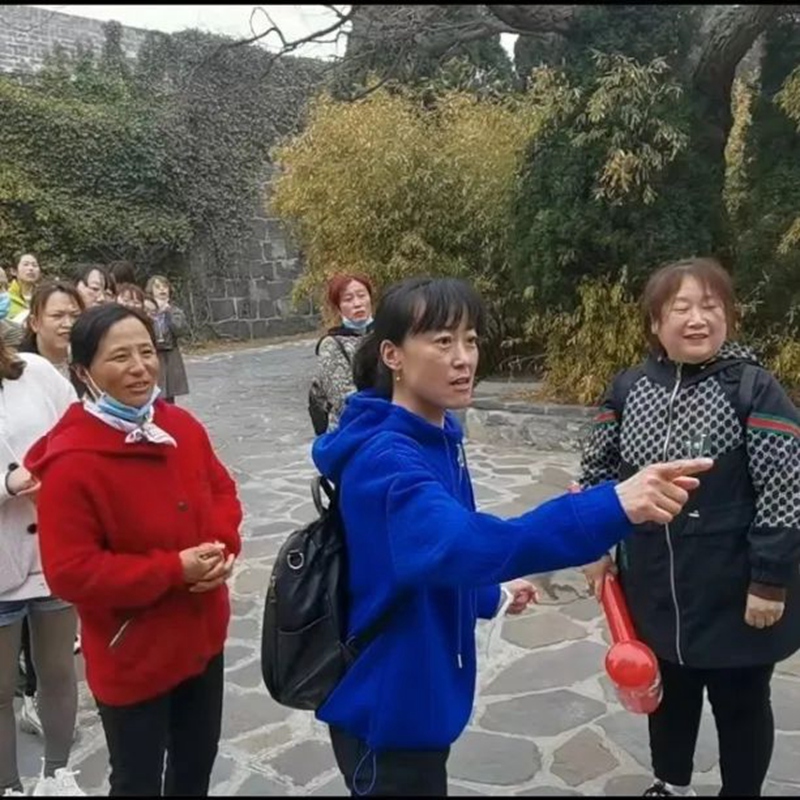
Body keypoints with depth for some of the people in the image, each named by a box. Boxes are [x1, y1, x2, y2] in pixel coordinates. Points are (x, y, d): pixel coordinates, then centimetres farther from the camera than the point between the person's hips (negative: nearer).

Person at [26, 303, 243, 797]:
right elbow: (70, 572, -24)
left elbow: (222, 492, 9)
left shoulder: (183, 426, -3)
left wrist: (222, 544, -12)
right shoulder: (70, 461, -24)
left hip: (202, 637, 6)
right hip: (133, 658, -6)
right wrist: (175, 569, -26)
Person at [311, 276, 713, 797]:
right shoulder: (383, 459, -30)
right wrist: (611, 508, -56)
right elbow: (458, 544, -48)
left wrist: (488, 593, 22)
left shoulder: (438, 436, 0)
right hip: (385, 706, -9)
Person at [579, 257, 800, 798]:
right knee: (668, 691, 23)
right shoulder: (629, 387, -1)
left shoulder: (754, 390, -14)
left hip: (734, 594, -4)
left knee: (741, 703, 15)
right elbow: (598, 471, 9)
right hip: (654, 587, 4)